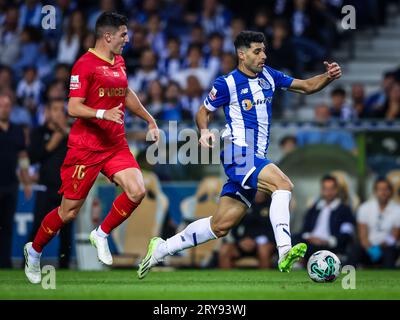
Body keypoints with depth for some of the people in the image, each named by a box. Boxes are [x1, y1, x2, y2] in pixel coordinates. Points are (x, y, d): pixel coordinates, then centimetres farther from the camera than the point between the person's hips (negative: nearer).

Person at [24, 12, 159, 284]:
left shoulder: (119, 61, 12)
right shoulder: (85, 65, -13)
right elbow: (73, 108, -17)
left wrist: (150, 120, 35)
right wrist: (103, 114, -32)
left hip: (116, 145, 7)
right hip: (85, 147, -7)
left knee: (137, 191, -18)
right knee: (69, 211, -1)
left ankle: (102, 235, 4)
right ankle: (34, 250, 24)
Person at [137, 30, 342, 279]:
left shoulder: (269, 76, 13)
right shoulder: (227, 84, -4)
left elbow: (306, 86, 17)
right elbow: (204, 112, 7)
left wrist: (328, 77, -1)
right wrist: (205, 130, -14)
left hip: (255, 158, 7)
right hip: (239, 152, -7)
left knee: (221, 225, 7)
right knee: (283, 185, -29)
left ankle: (162, 248, 19)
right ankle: (284, 252, -35)